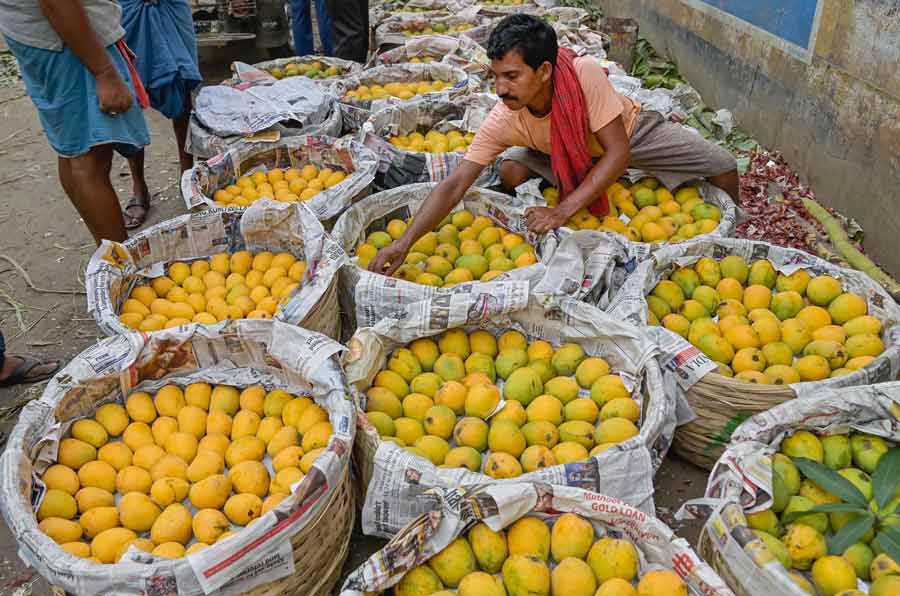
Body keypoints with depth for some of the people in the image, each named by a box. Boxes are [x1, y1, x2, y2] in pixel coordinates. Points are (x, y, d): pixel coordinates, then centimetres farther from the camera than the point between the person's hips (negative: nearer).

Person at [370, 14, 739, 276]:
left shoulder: (584, 74, -41)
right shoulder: (503, 120, -34)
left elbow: (618, 153, -38)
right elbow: (454, 185, -36)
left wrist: (563, 211, -45)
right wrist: (404, 243, -47)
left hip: (630, 133, -1)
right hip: (570, 155, 1)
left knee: (723, 167, -9)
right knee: (510, 170, -25)